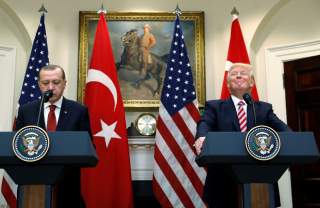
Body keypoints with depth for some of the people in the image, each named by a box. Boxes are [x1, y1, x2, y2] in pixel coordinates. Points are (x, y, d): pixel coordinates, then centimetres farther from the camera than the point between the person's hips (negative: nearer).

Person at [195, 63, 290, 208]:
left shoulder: (264, 108, 14)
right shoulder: (214, 106, 9)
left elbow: (280, 127, -2)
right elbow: (205, 124, -10)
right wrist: (202, 137, -34)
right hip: (224, 180, -1)